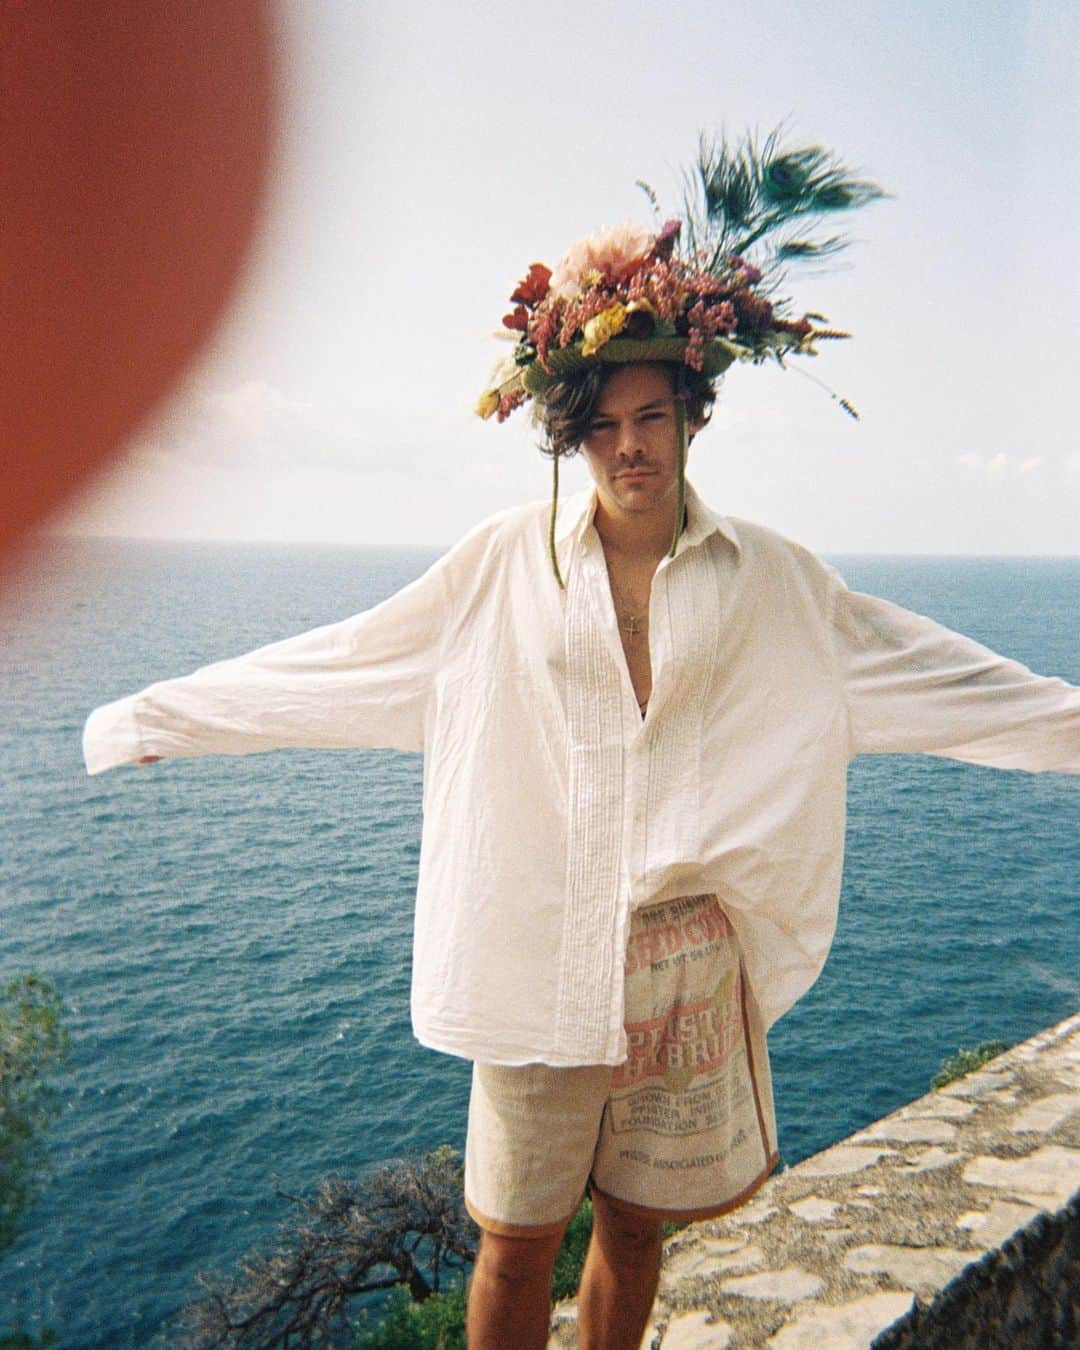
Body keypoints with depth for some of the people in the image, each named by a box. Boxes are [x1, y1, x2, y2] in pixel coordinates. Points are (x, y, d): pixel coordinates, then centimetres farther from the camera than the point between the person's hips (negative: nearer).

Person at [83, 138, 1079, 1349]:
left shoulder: (764, 577, 3)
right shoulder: (511, 560, -1)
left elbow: (922, 672, 10)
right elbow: (338, 661, 2)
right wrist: (162, 714, 4)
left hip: (687, 962, 2)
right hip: (539, 957, -1)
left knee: (634, 1226, 18)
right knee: (517, 1244, 11)